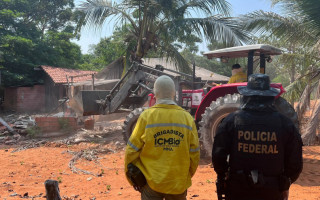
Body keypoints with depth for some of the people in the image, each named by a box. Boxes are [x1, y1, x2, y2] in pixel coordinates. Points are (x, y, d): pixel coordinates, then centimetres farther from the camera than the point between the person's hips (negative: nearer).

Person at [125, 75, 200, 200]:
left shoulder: (146, 116, -11)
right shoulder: (187, 118, -6)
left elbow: (132, 150, -7)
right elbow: (194, 154, 1)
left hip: (151, 182, -1)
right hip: (179, 185, 2)